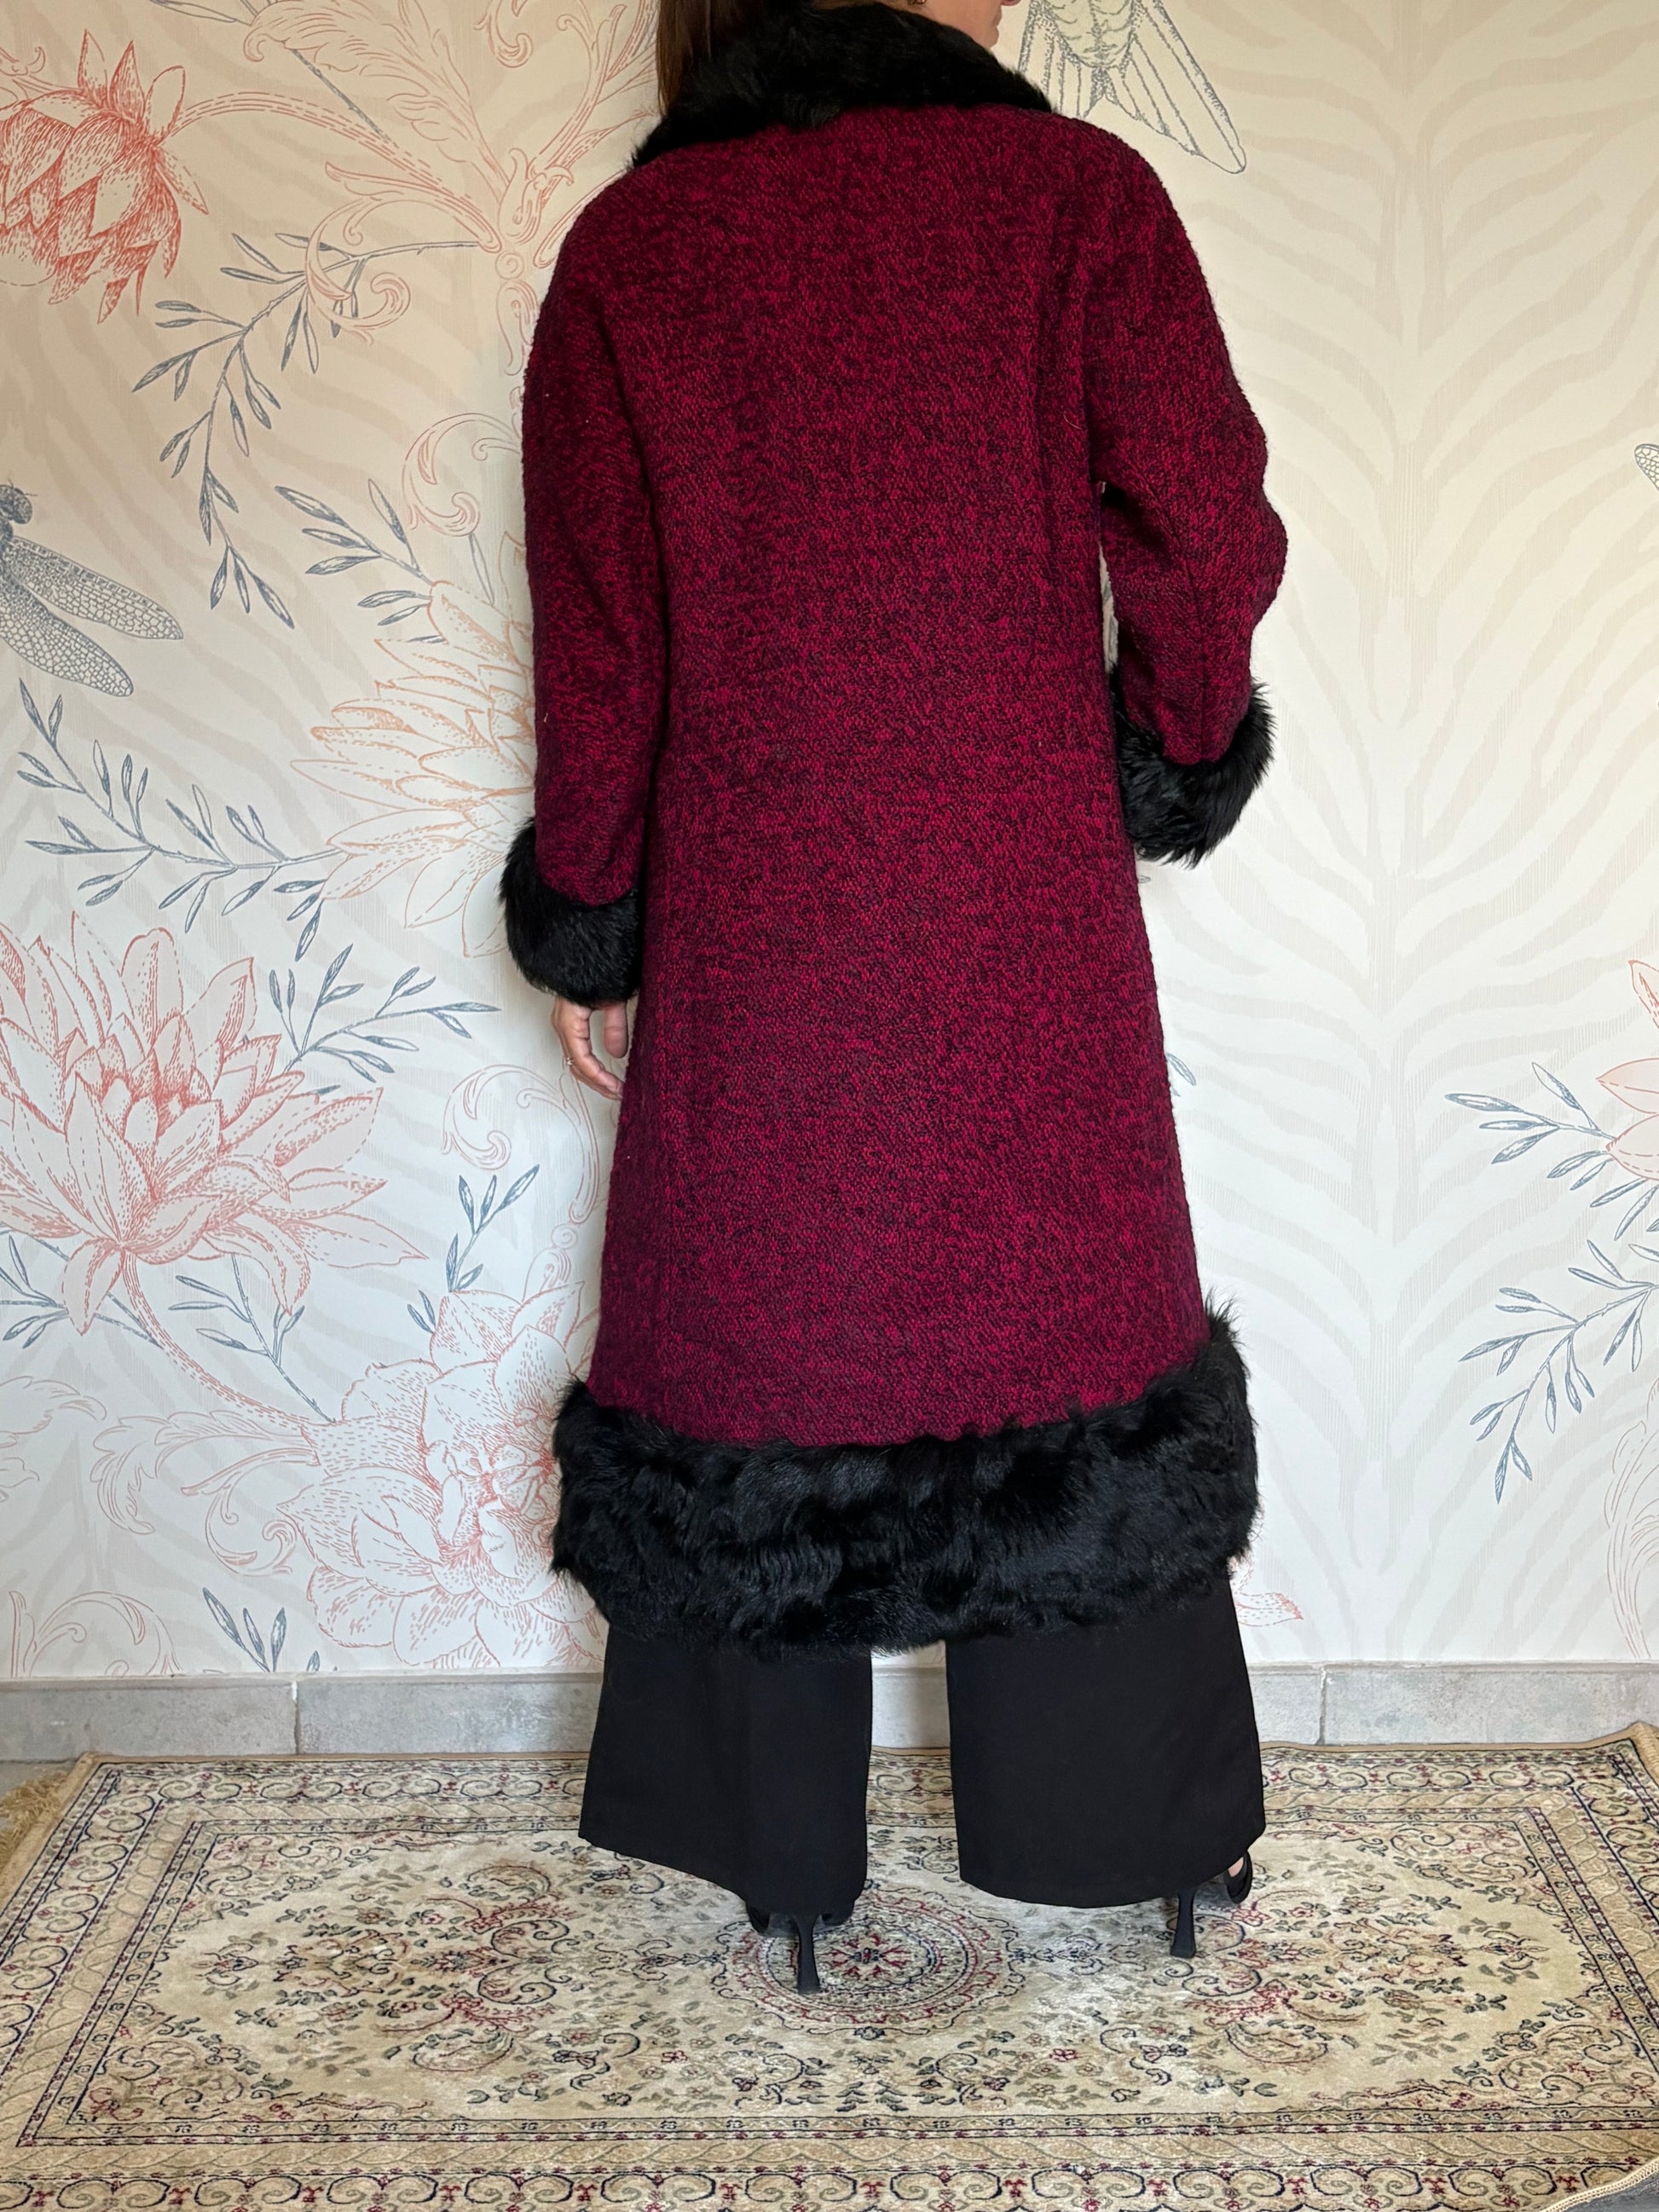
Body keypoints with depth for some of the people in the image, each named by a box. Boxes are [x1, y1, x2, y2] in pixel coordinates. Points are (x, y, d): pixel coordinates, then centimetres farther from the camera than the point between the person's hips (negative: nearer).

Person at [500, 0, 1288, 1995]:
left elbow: (595, 647, 0)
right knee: (1067, 1332, 15)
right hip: (1029, 938, 0)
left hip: (755, 945, 1)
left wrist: (586, 934, 9)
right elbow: (1206, 546, -8)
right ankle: (1137, 1825, 31)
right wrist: (1174, 770, 11)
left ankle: (781, 1861, 28)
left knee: (758, 1336, 14)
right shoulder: (1074, 192, -3)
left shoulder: (631, 243, 1)